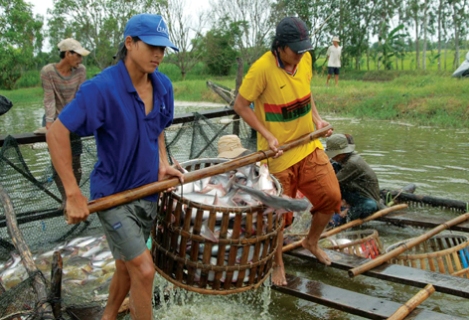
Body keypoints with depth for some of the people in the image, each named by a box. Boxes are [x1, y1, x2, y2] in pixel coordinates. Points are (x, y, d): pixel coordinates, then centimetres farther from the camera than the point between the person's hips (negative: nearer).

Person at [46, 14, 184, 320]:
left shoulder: (163, 86, -3)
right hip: (113, 194, -6)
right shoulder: (102, 88, -23)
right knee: (144, 270, -9)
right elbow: (56, 133, -22)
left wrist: (163, 164, 0)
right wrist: (73, 195, -23)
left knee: (127, 267, 20)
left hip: (148, 192, 7)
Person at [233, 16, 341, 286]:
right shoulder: (262, 69, -22)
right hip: (279, 153, -6)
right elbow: (241, 105, -15)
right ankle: (278, 264, 29)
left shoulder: (306, 59, -2)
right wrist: (268, 136, -21)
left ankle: (312, 242, 33)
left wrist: (317, 118, 2)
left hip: (309, 145, 6)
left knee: (332, 196, 5)